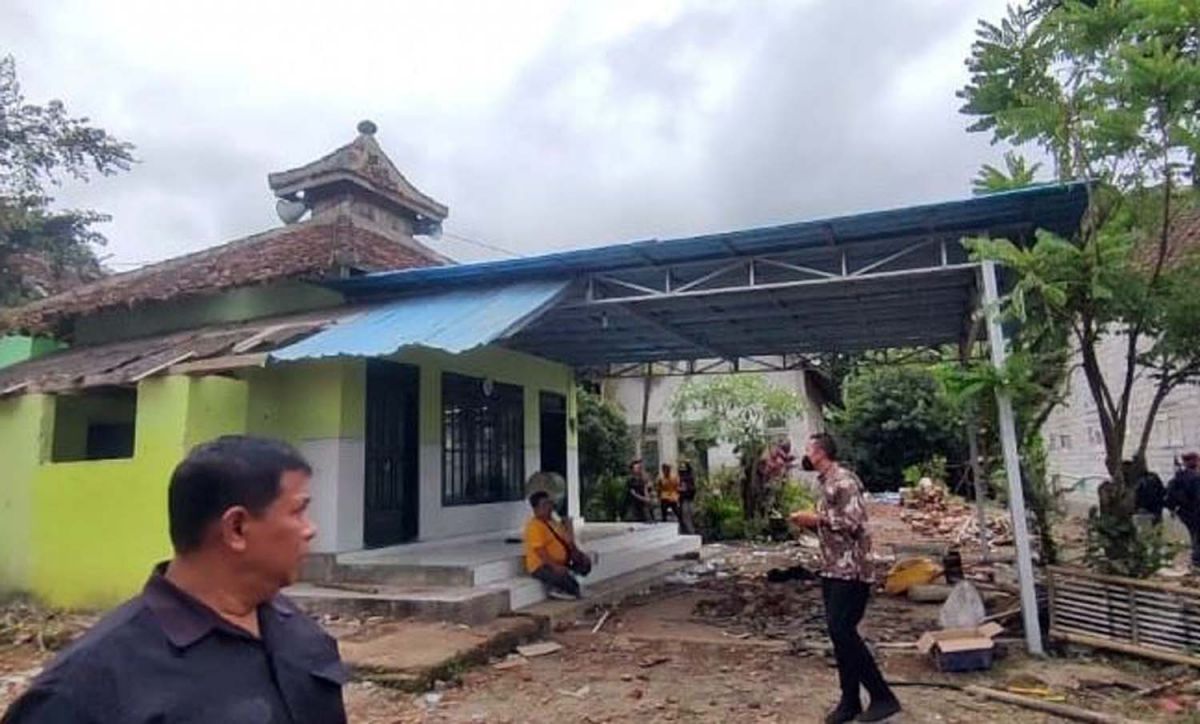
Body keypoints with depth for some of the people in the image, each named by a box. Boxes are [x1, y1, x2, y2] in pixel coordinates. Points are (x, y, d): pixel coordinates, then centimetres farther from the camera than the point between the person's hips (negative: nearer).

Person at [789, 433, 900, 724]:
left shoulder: (844, 480, -15)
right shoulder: (826, 483, 15)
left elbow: (854, 523, -23)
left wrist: (816, 518, -16)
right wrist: (810, 522, 5)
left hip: (851, 571, -9)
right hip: (833, 570, 9)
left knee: (842, 631, -11)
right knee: (839, 633, 9)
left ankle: (883, 697, 1)